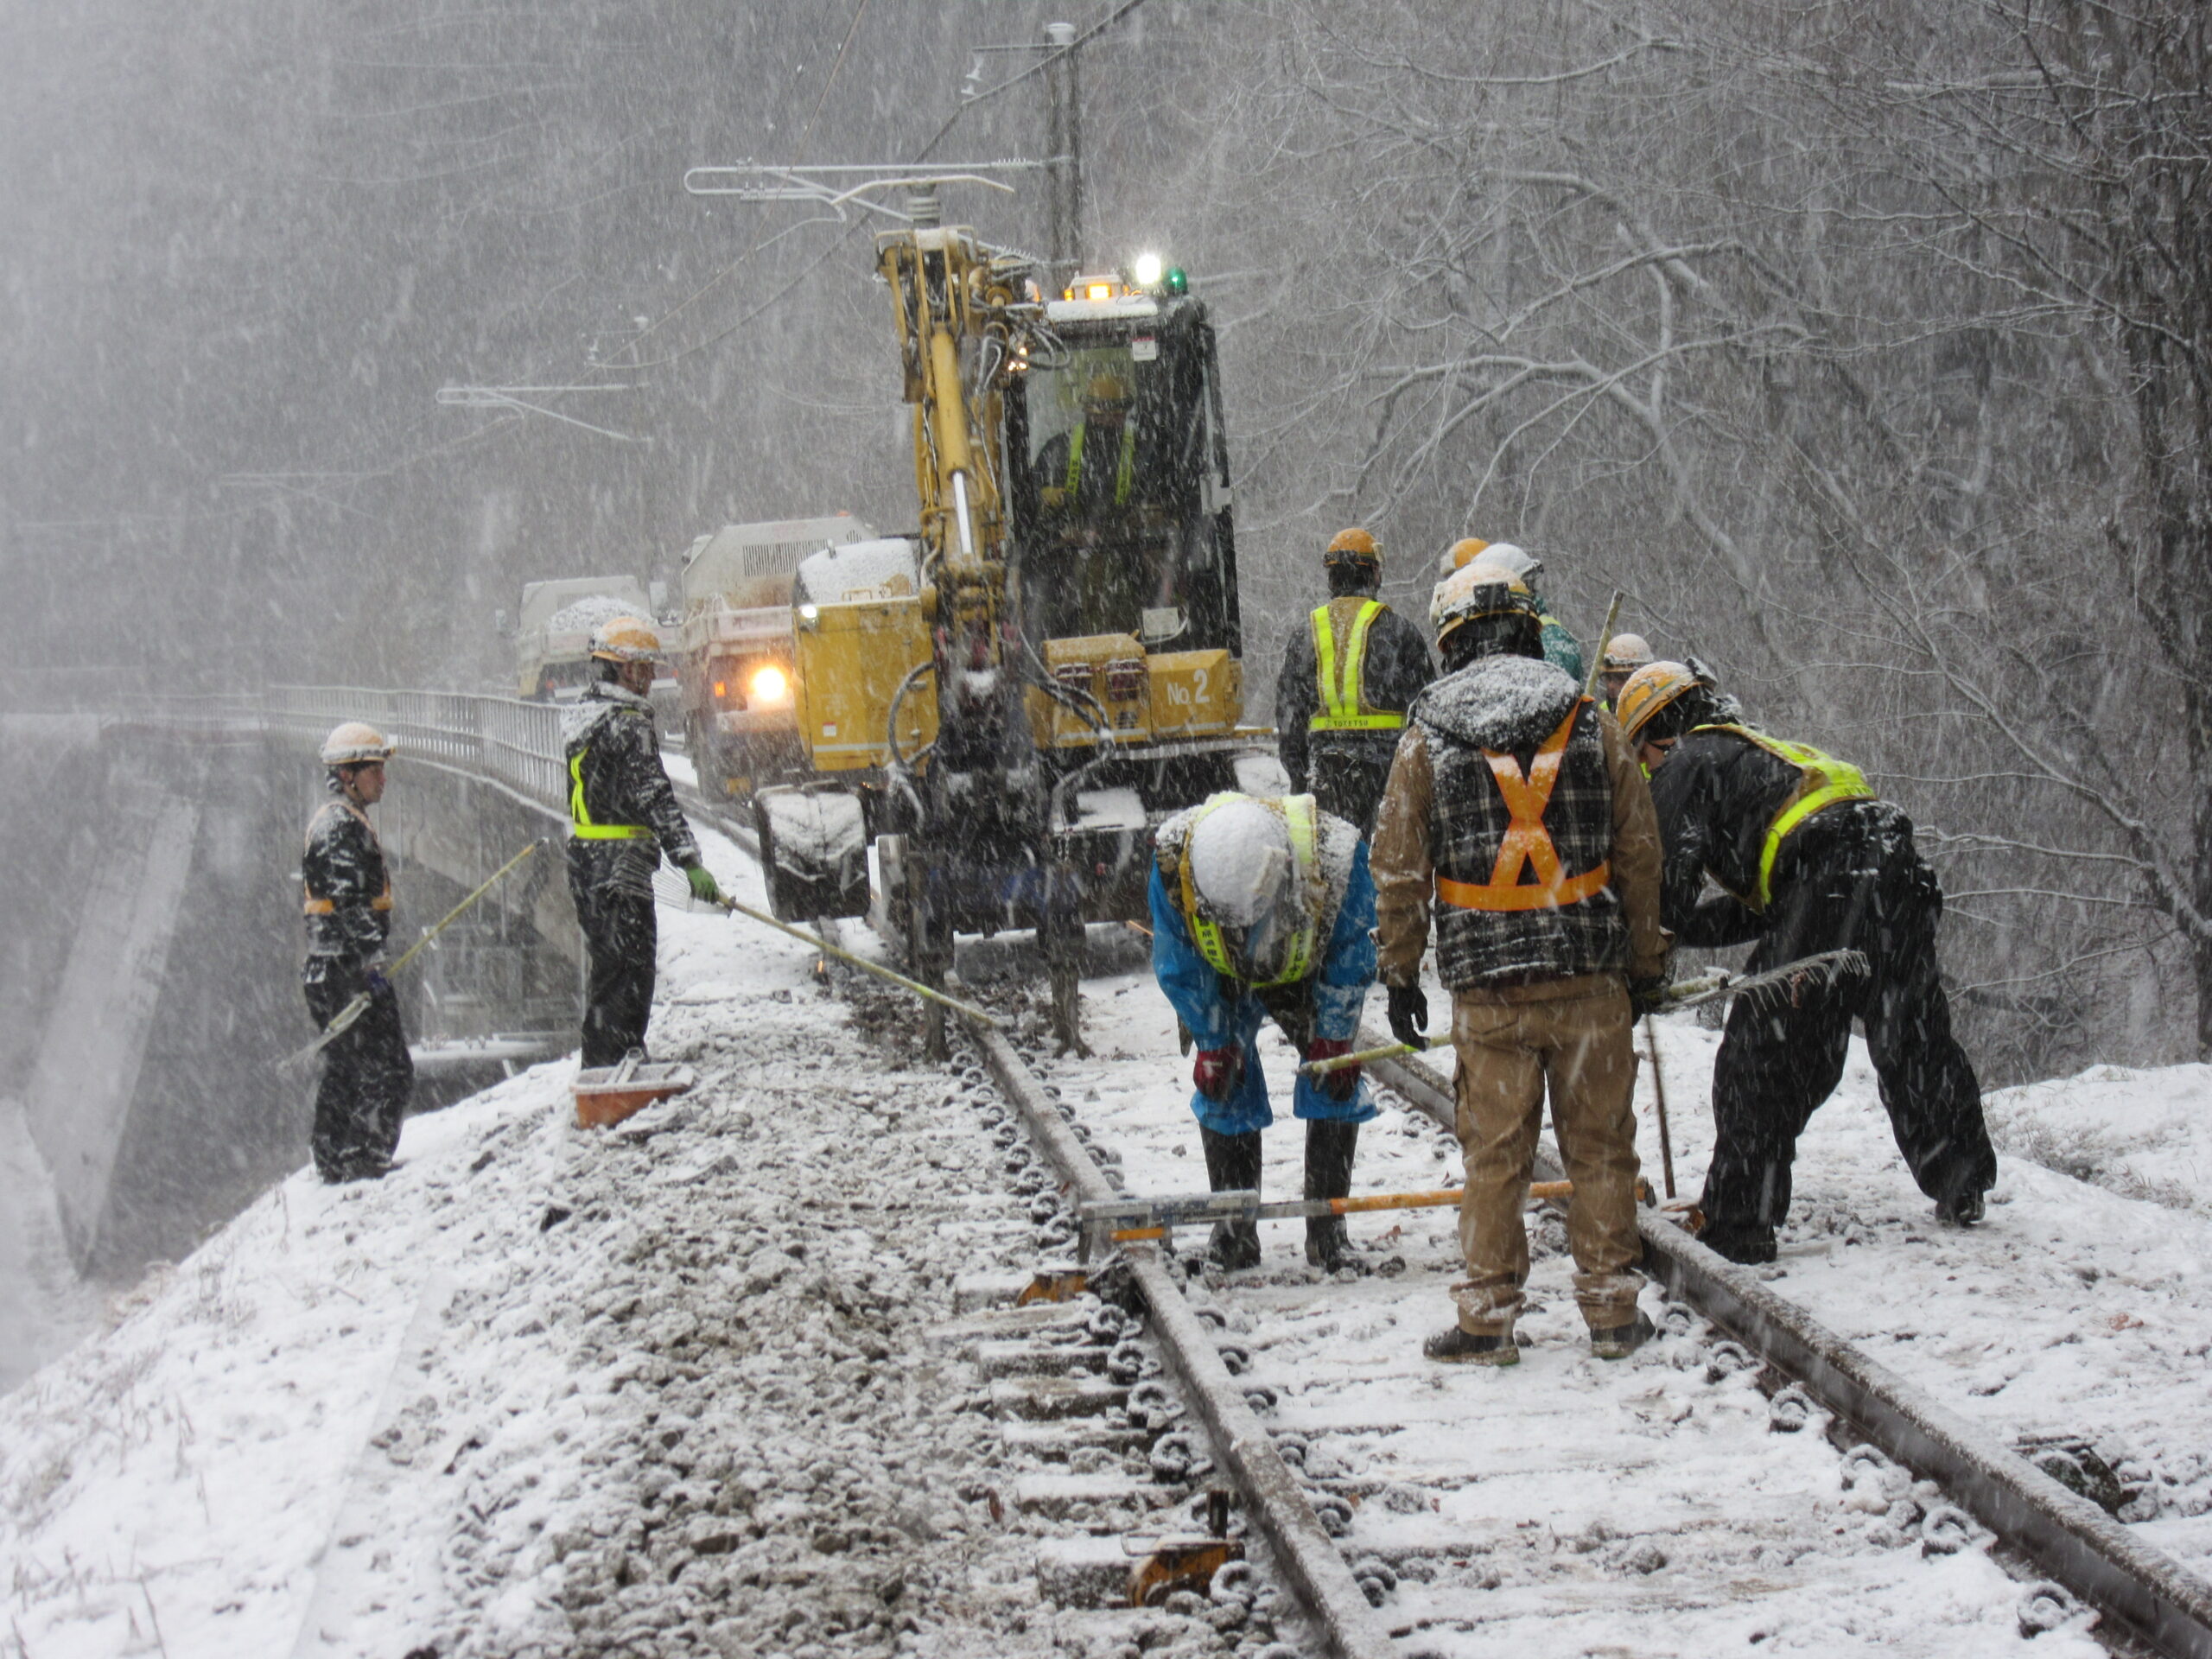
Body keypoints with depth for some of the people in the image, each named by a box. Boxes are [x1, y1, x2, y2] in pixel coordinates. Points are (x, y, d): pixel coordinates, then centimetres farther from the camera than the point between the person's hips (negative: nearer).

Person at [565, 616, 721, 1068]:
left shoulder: (579, 715, 12)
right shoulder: (627, 724, -17)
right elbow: (654, 797, -23)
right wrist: (689, 861, -25)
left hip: (582, 857, 10)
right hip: (621, 862, -10)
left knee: (603, 963, 17)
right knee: (631, 966, -6)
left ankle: (597, 1063, 24)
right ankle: (620, 1063, -8)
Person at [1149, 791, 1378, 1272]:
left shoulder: (1336, 854, -39)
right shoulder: (1173, 858, -37)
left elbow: (1352, 962, -17)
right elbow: (1180, 969, -17)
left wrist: (1332, 1039, -13)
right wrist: (1213, 1046, -13)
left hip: (1310, 977, 0)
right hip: (1226, 981, 0)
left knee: (1335, 1085, -7)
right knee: (1225, 1090, -8)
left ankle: (1328, 1231, 1)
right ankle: (1234, 1231, 3)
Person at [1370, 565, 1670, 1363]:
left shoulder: (1426, 738, -1)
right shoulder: (1592, 727, 2)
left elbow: (1398, 870, 2)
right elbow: (1638, 855, 6)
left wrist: (1400, 973, 11)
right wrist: (1645, 962, 16)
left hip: (1485, 977, 0)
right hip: (1588, 970, 1)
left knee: (1493, 1153, 6)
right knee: (1599, 1145, 9)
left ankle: (1487, 1318, 9)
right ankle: (1611, 1312, 13)